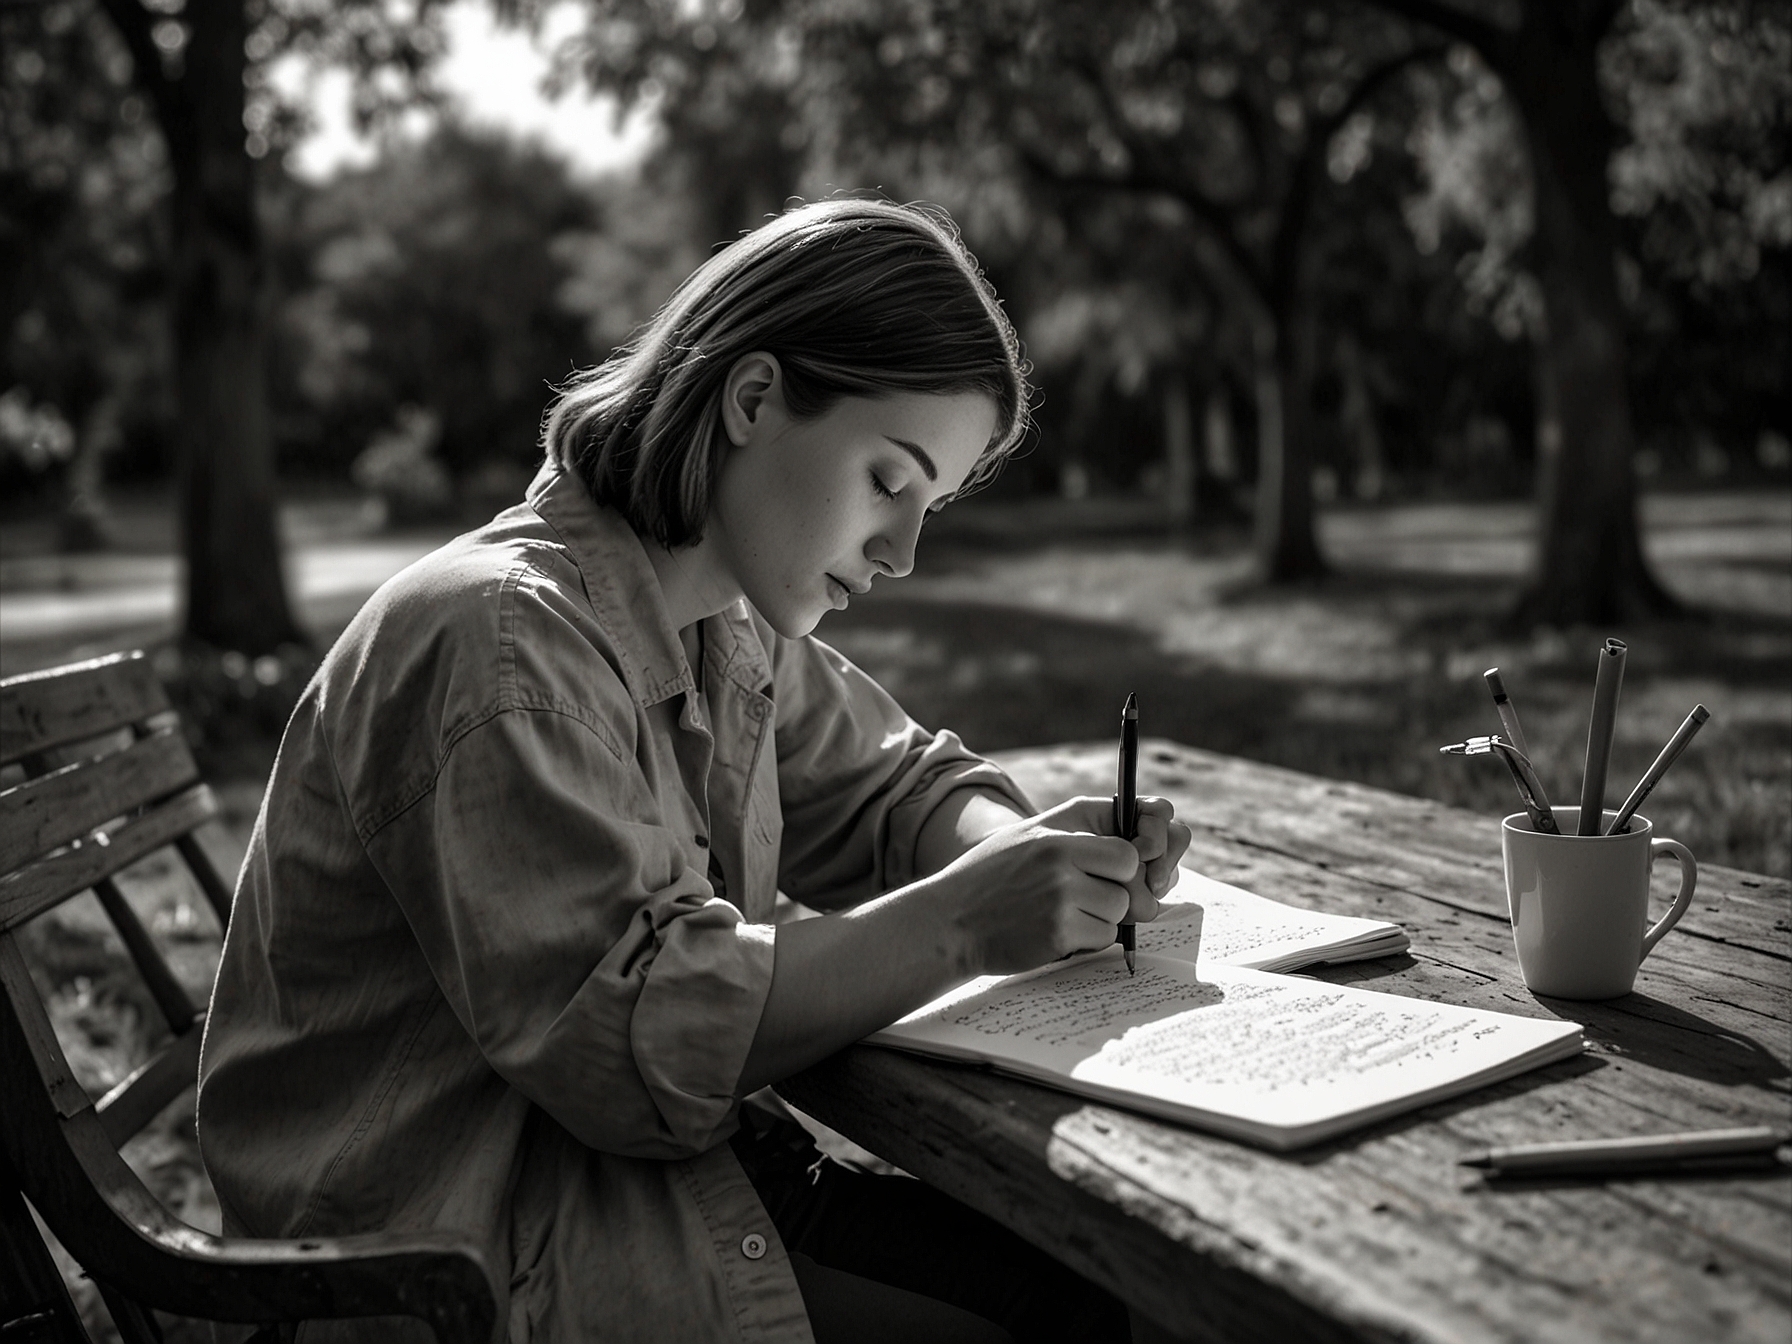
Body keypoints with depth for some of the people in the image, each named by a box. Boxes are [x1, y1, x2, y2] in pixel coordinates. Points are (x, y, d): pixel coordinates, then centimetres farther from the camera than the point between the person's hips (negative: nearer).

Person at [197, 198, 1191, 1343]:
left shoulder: (735, 628, 7)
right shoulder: (501, 640, -23)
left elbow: (892, 786, 16)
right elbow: (629, 1030, -28)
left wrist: (1025, 851, -6)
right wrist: (957, 924, -28)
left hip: (671, 1161, 8)